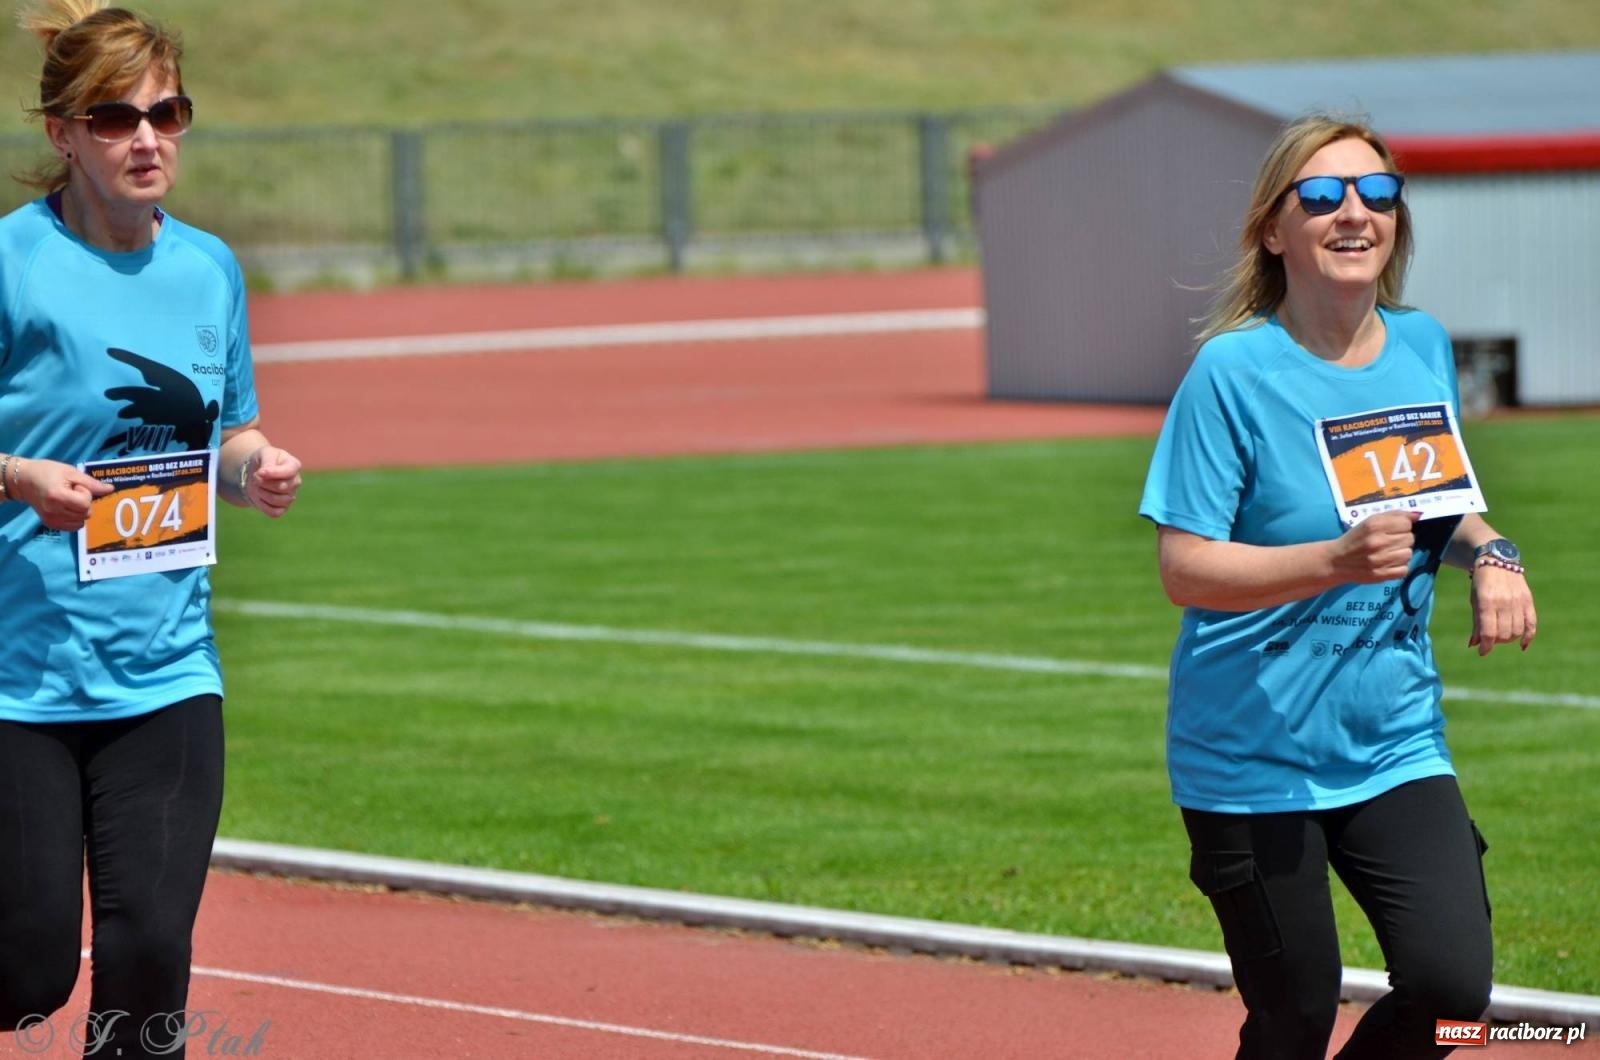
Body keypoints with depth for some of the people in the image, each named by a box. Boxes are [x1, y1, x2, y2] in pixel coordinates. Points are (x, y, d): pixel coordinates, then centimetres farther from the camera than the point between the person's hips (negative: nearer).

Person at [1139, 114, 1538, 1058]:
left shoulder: (1425, 349, 5)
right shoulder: (1234, 370, -11)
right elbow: (1185, 569, -15)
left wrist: (1490, 553, -2)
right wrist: (1336, 562, -30)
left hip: (1395, 741, 4)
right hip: (1254, 756, -4)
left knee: (1452, 980, -13)